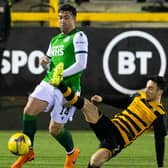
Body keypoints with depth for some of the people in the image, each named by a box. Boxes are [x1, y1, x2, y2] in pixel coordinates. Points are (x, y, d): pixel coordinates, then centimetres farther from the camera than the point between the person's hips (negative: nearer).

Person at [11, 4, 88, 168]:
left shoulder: (78, 36, -5)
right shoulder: (55, 40, 18)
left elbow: (81, 64, -14)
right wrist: (45, 61, 5)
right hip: (48, 83, 6)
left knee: (55, 129, -2)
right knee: (29, 110, -18)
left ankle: (72, 153, 29)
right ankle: (27, 152, -6)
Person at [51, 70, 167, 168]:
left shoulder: (158, 114, -9)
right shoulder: (140, 96, 9)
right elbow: (122, 102, 28)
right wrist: (102, 99, 18)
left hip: (119, 139, -6)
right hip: (110, 125, 6)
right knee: (87, 104, -18)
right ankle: (60, 84, -17)